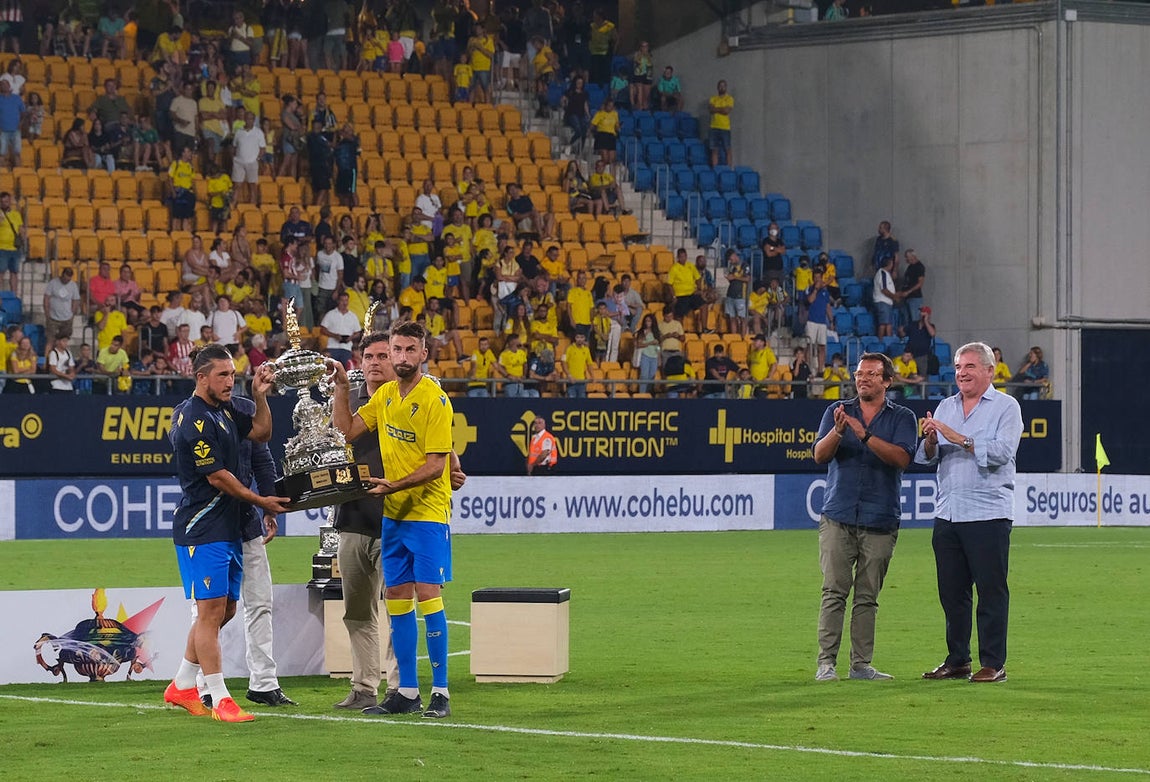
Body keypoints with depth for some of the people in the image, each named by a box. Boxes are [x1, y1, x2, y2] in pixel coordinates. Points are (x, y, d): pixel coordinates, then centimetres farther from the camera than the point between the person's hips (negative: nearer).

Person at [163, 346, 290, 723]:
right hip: (203, 532, -10)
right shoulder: (195, 420, -17)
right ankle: (220, 700, -9)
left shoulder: (224, 410, 13)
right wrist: (261, 502, -8)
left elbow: (261, 433, 25)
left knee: (224, 610, 13)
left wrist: (260, 395, 9)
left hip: (228, 529, 10)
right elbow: (218, 477, -16)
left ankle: (182, 686, 24)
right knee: (211, 611, -9)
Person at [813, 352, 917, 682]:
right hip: (838, 517, 0)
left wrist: (865, 435, -20)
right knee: (834, 592, -6)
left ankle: (861, 664, 6)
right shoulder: (838, 411, 12)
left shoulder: (902, 418, 7)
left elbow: (901, 457, -10)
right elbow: (820, 455, 1)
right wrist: (838, 431, -19)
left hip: (880, 521, 0)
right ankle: (826, 662, -6)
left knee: (867, 596, 2)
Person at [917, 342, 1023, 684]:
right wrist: (930, 439, -10)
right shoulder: (946, 407, 17)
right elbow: (928, 457, 12)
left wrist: (959, 438, -18)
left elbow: (1001, 451, -14)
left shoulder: (1006, 407, 1)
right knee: (951, 591, 7)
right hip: (947, 512, 5)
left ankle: (993, 663, -1)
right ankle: (957, 660, 15)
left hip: (988, 513, -5)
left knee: (991, 590, -4)